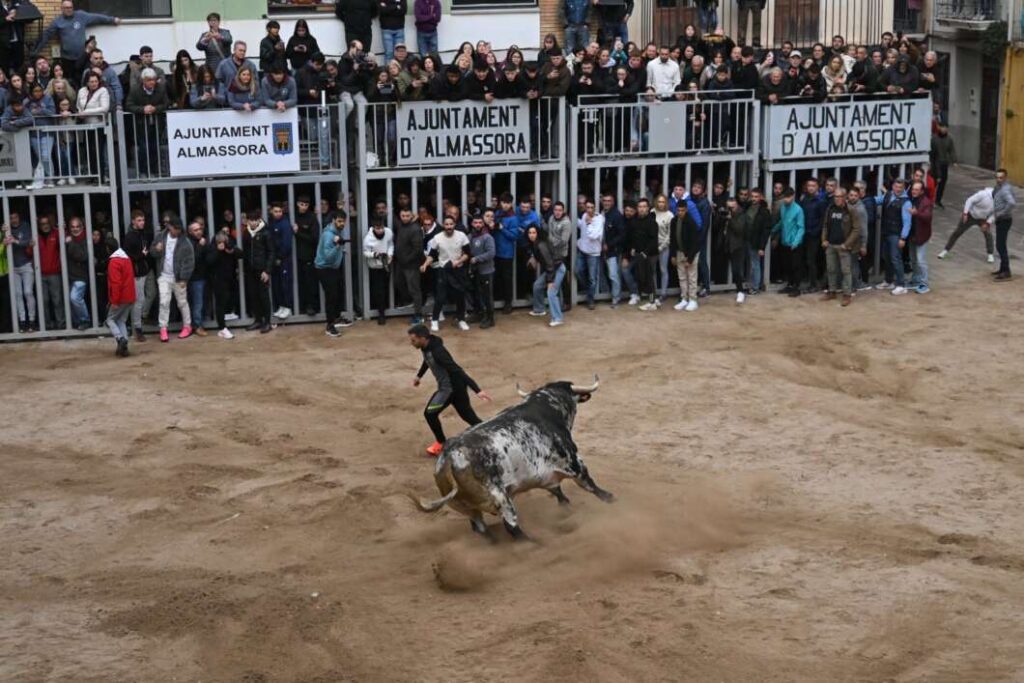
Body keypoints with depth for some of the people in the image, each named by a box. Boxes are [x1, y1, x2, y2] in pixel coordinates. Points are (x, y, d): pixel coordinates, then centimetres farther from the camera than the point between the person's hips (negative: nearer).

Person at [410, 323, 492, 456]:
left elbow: (458, 371, -35)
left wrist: (477, 390, -38)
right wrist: (419, 375, 37)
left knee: (430, 413, -4)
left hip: (454, 387, -9)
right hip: (446, 387, 9)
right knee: (470, 417, 14)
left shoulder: (437, 351, -31)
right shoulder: (426, 348, -4)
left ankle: (441, 442, 17)